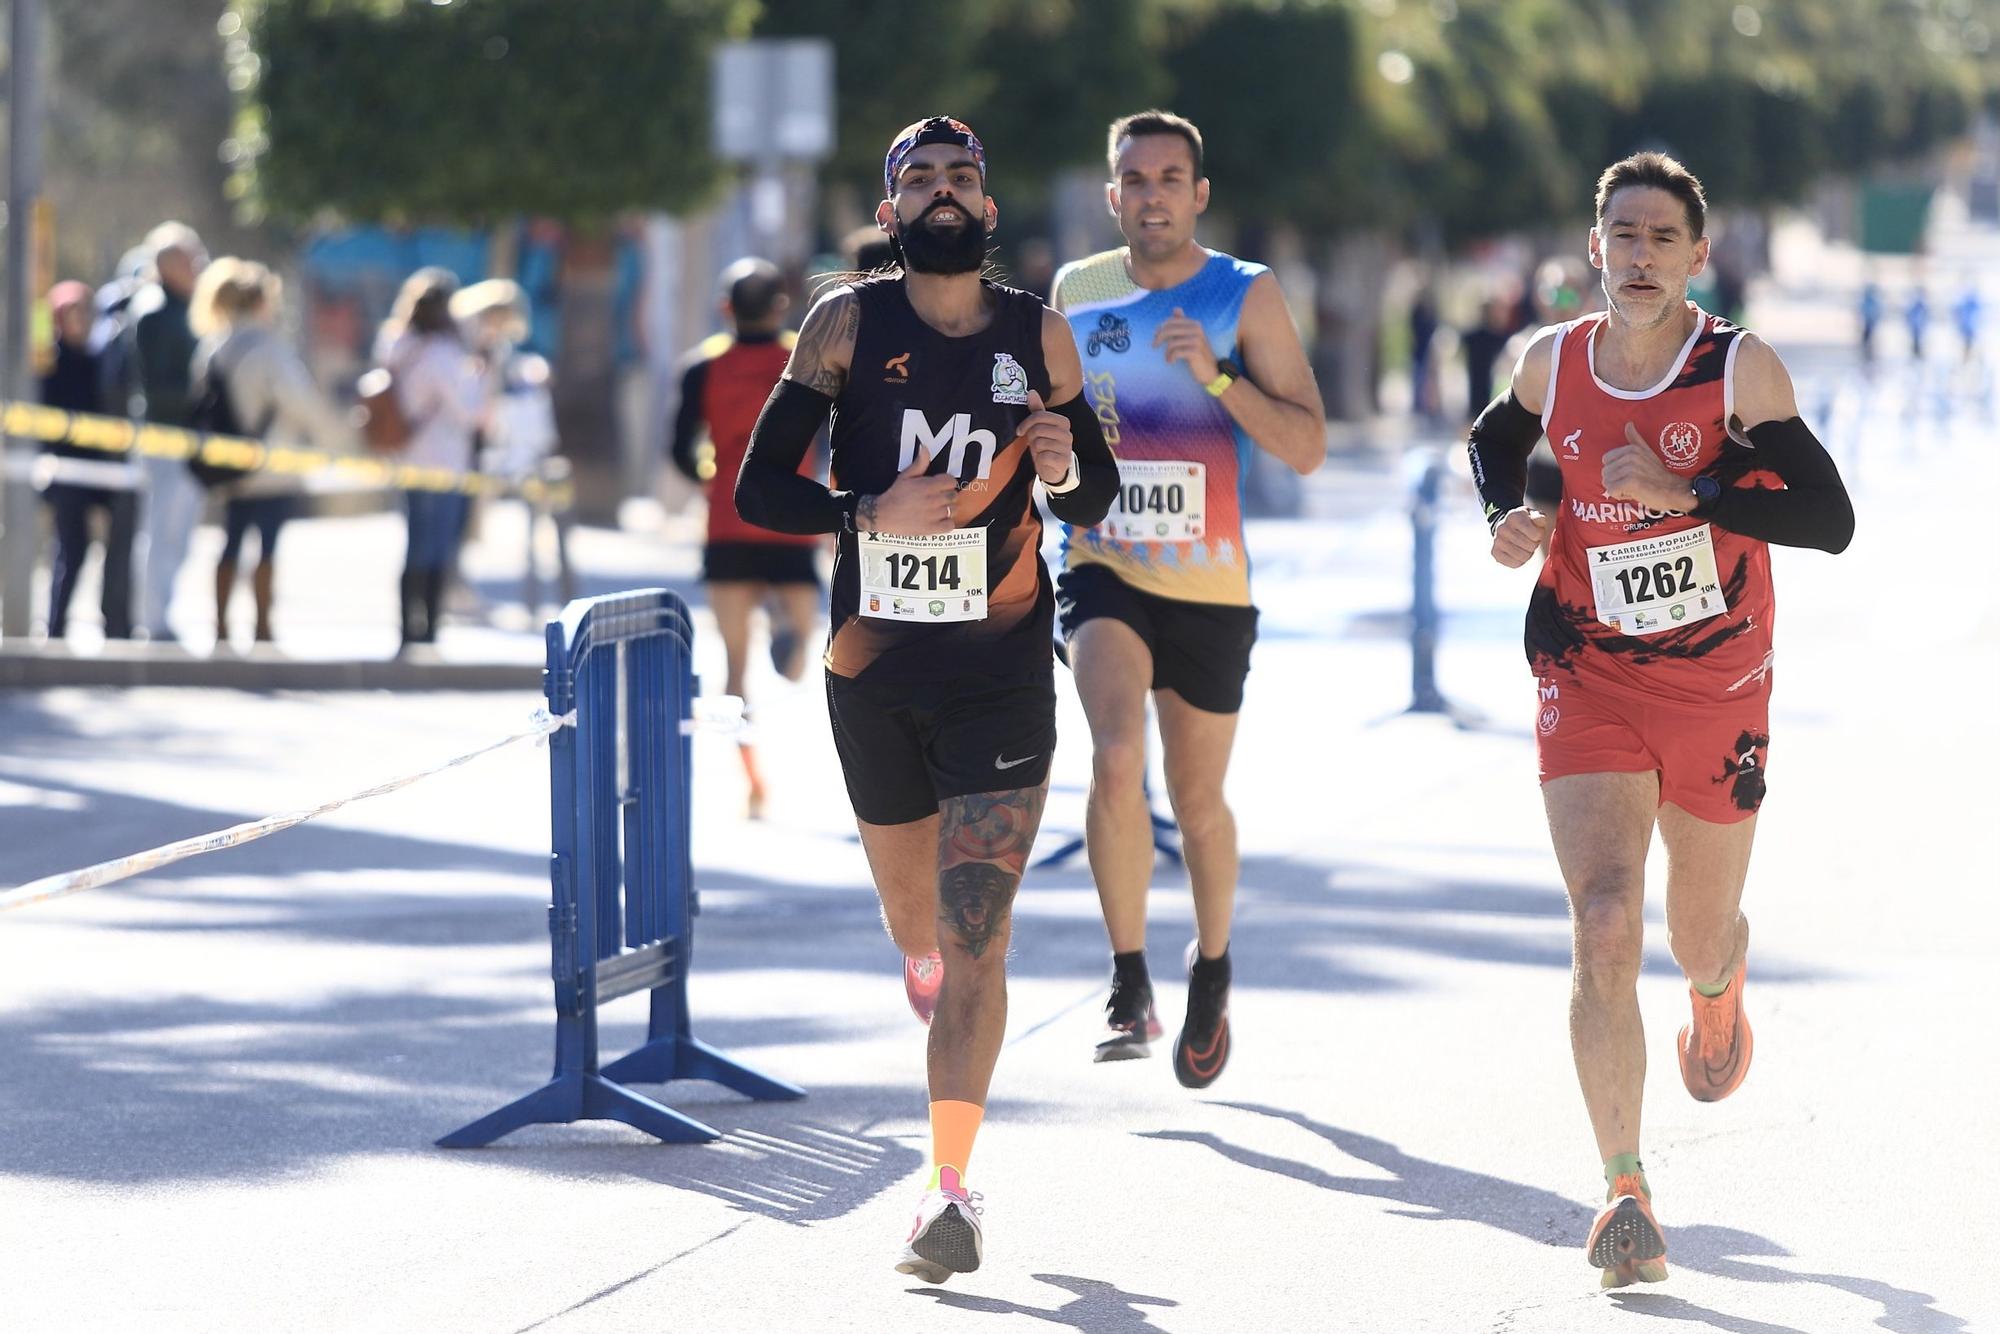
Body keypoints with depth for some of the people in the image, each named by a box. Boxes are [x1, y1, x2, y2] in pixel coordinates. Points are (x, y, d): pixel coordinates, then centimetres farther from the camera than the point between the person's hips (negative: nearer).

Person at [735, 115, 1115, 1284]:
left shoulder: (1040, 336, 1)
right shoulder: (851, 323, -2)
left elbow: (1094, 502, 10)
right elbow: (760, 488, -3)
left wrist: (1063, 465, -12)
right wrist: (871, 513, -19)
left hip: (1003, 672, -1)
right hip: (876, 666, 1)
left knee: (974, 936, -11)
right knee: (918, 917, 17)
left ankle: (952, 1189, -9)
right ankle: (927, 961, 54)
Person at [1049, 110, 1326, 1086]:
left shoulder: (1247, 296, -5)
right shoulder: (1076, 291, 4)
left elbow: (1307, 448, -11)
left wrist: (1218, 377, -23)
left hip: (1209, 585, 0)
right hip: (1103, 570, 0)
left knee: (1198, 803, 12)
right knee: (1115, 757, -24)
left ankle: (1212, 966, 39)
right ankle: (1129, 984, -16)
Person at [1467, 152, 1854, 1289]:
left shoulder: (1741, 369, -13)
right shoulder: (1554, 362, -3)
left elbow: (1829, 520, -19)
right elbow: (1495, 440, 20)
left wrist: (1680, 490, -27)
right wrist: (1507, 516, -2)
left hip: (1717, 694, -1)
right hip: (1590, 685, 1)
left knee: (1701, 937, 17)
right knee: (1604, 929, -17)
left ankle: (1718, 992, 58)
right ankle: (1627, 1194, -13)